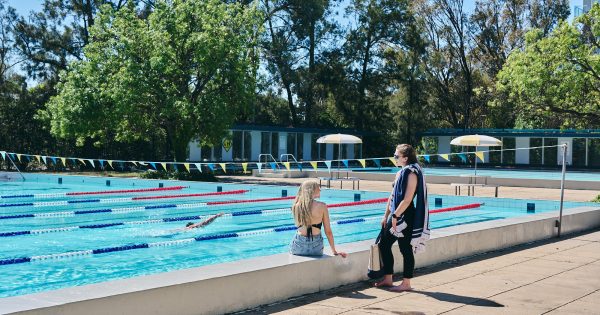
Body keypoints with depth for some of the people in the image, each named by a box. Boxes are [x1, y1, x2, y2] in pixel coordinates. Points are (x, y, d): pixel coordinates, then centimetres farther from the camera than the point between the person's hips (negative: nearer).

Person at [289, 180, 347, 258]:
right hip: (315, 246, -2)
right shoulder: (321, 206, -7)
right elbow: (328, 231, -1)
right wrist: (334, 251, 6)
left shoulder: (296, 206, -2)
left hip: (298, 245, 2)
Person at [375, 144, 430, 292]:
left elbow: (407, 199, -21)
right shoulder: (400, 173, 14)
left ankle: (406, 283, 10)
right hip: (396, 216, 10)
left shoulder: (411, 173, -14)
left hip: (405, 217, -10)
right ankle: (388, 279, 23)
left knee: (406, 250, 0)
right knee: (384, 244, 12)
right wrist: (386, 216, 15)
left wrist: (395, 216, -19)